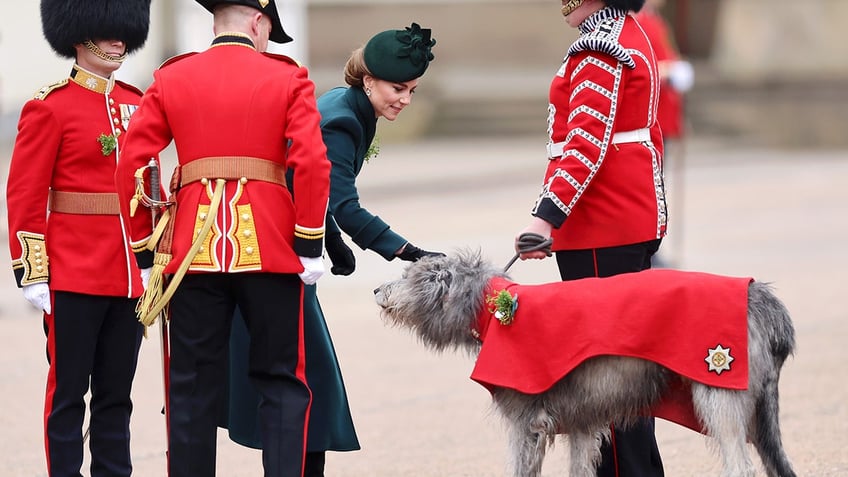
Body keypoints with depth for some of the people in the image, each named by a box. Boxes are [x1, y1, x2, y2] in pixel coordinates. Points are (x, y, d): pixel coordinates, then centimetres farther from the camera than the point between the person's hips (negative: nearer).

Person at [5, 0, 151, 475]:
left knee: (116, 395, 9)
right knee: (69, 392, 1)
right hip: (73, 275, -6)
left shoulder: (137, 104, 12)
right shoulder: (50, 107, -6)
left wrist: (155, 260, 14)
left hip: (129, 275, 6)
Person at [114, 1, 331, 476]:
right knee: (282, 384, 6)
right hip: (269, 249, -2)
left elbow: (131, 165, 3)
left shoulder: (171, 79, 8)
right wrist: (310, 244, -4)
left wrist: (145, 242, 9)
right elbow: (313, 164, -10)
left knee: (194, 388, 8)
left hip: (194, 251, 2)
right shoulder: (288, 79, 1)